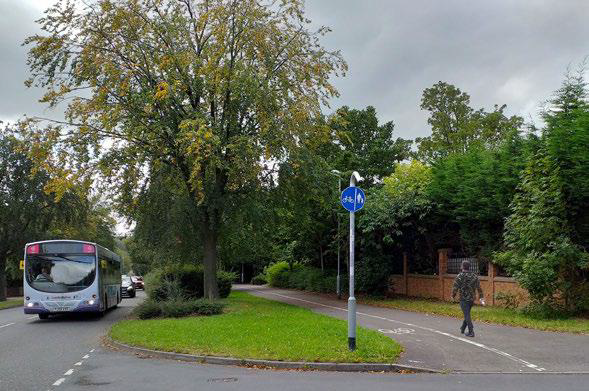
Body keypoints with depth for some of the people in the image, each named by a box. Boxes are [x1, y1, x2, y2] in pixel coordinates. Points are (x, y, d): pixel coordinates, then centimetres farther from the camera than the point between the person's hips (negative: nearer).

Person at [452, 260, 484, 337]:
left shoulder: (460, 276, -12)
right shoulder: (475, 276, 4)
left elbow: (455, 288, -11)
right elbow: (479, 288, 4)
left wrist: (453, 296, 5)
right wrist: (481, 298, 7)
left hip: (464, 299, -6)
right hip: (472, 299, 6)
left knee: (467, 315, -3)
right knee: (467, 314, 19)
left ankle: (471, 332, -6)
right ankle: (462, 328, 33)